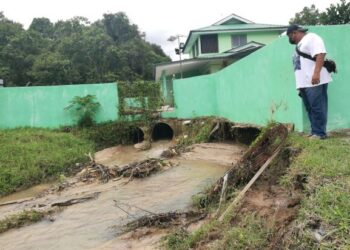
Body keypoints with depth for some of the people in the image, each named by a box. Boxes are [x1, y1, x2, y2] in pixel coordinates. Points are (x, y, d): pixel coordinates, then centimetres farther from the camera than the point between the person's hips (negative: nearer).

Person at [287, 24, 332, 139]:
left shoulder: (311, 38, -3)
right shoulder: (300, 44, 27)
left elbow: (320, 55, -17)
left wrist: (316, 73, -28)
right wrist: (300, 84, 25)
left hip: (315, 81, -10)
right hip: (304, 83, 10)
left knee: (317, 108, -9)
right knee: (310, 108, 9)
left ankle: (320, 133, -6)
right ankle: (315, 132, 14)